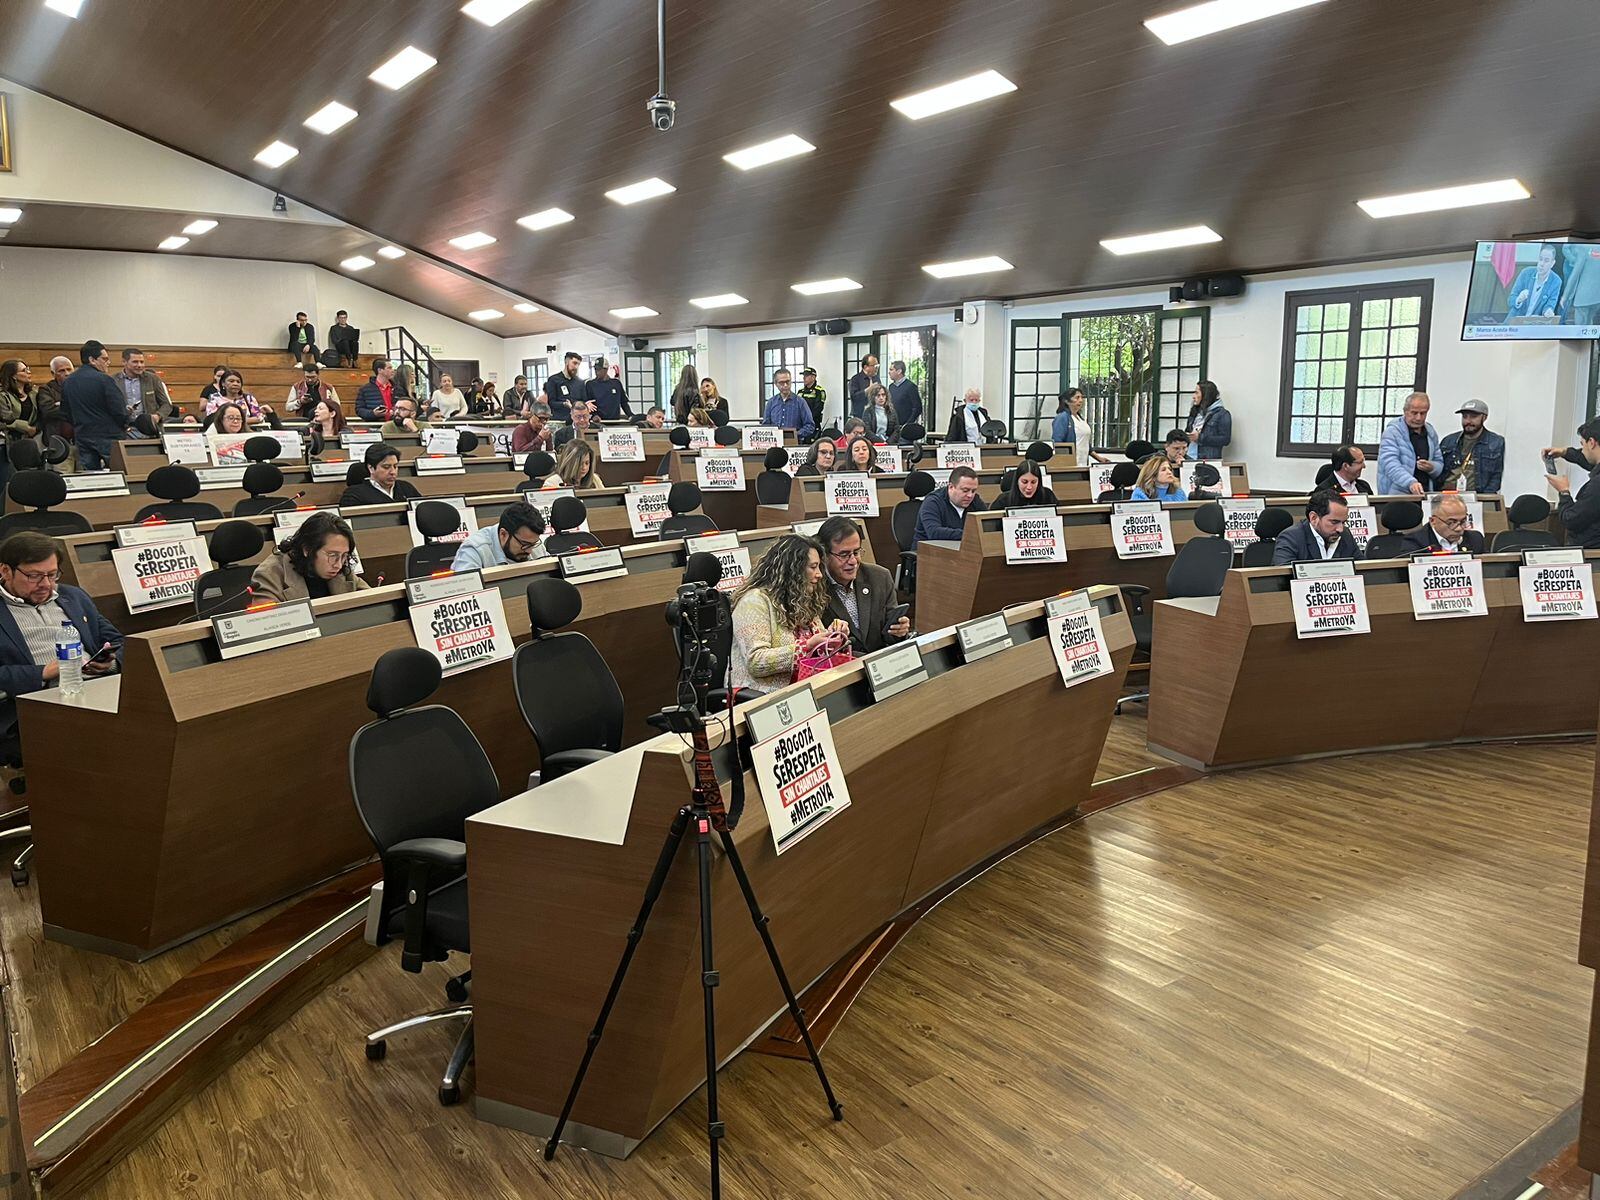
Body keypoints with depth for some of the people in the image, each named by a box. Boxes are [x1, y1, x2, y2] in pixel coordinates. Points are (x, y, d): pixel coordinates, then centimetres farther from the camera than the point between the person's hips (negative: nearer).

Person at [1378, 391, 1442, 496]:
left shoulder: (1431, 433, 17)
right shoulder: (1392, 432, -2)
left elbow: (1439, 465, 25)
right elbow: (1391, 465, -15)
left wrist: (1431, 468, 1)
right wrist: (1411, 482, -30)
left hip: (1424, 495, 5)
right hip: (1397, 495, -5)